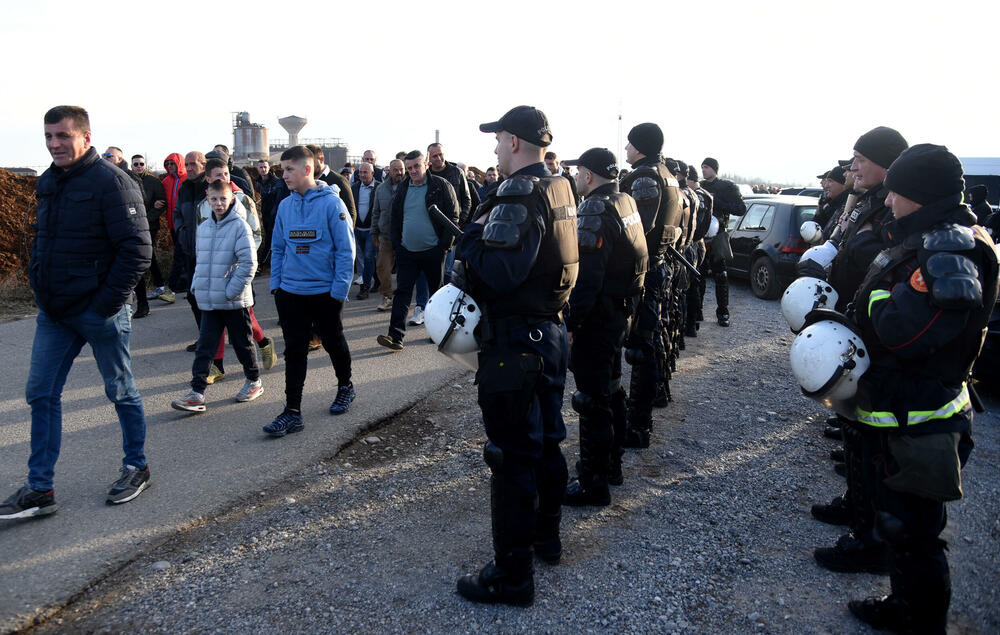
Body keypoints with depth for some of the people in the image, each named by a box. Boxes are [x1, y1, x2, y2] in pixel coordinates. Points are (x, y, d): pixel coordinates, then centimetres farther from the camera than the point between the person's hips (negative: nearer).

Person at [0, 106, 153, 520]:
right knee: (41, 395, 8)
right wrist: (37, 281, 10)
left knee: (121, 392, 8)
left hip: (99, 311, -7)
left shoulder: (111, 182, -14)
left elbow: (137, 250, -19)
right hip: (53, 312, 8)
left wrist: (108, 303, -20)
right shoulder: (47, 182, 10)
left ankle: (137, 468, 27)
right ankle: (40, 491, 17)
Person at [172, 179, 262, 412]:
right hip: (208, 301, 5)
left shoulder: (240, 226, -10)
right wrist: (197, 285, 8)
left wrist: (232, 290, -17)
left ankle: (254, 381, 29)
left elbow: (249, 263, -15)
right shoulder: (203, 227, 10)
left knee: (242, 343, 10)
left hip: (234, 301, -5)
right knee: (204, 346, 3)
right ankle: (197, 393, 3)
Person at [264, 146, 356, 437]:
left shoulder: (331, 203, -11)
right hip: (291, 293, 4)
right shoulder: (285, 206, 5)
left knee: (334, 343, 15)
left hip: (325, 292, -4)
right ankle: (292, 412, 9)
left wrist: (339, 289, -14)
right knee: (294, 351, 4)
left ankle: (345, 386, 40)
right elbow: (278, 249, 12)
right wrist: (276, 283, 5)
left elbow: (346, 249, -11)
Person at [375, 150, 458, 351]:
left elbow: (453, 215, -4)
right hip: (407, 252, 4)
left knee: (437, 292, 10)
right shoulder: (403, 188, 9)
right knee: (402, 292, -3)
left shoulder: (441, 186, -5)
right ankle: (395, 336, -7)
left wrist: (445, 244, -10)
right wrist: (396, 245, 9)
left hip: (433, 251, -4)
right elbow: (395, 219, 17)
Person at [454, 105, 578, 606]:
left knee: (512, 455, -2)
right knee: (546, 439, 21)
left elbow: (500, 272, -29)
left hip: (515, 340, -10)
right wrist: (480, 235, 7)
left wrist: (468, 238, -13)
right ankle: (546, 535, 39)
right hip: (551, 329, 10)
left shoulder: (520, 195, -19)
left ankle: (513, 574, 8)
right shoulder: (559, 189, 11)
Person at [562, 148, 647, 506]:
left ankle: (593, 483, 6)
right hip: (620, 311, 10)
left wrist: (569, 323, -25)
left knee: (593, 400, -3)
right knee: (610, 389, 21)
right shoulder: (626, 203, 10)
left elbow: (586, 277, -27)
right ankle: (611, 464, 35)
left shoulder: (596, 211, -20)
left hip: (598, 318, -10)